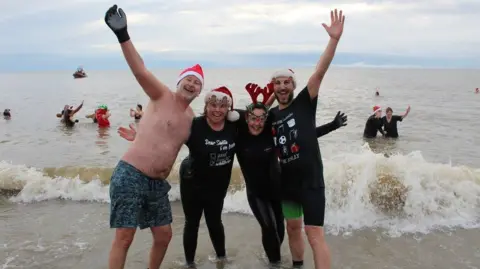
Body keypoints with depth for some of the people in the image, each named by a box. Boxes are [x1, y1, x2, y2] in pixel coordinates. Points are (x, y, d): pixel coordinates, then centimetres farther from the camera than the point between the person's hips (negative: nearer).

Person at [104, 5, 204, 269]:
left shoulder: (191, 117, 12)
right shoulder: (162, 96, -5)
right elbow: (140, 71, -22)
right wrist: (123, 35, -33)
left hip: (157, 184, 7)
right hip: (130, 176, -6)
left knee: (164, 236, 13)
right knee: (124, 237, -3)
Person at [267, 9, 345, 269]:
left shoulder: (304, 102, -6)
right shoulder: (271, 115, 7)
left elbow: (319, 73, -19)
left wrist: (334, 39, -30)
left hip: (310, 179, -6)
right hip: (287, 181, 6)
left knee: (315, 234, -8)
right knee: (293, 227, 20)